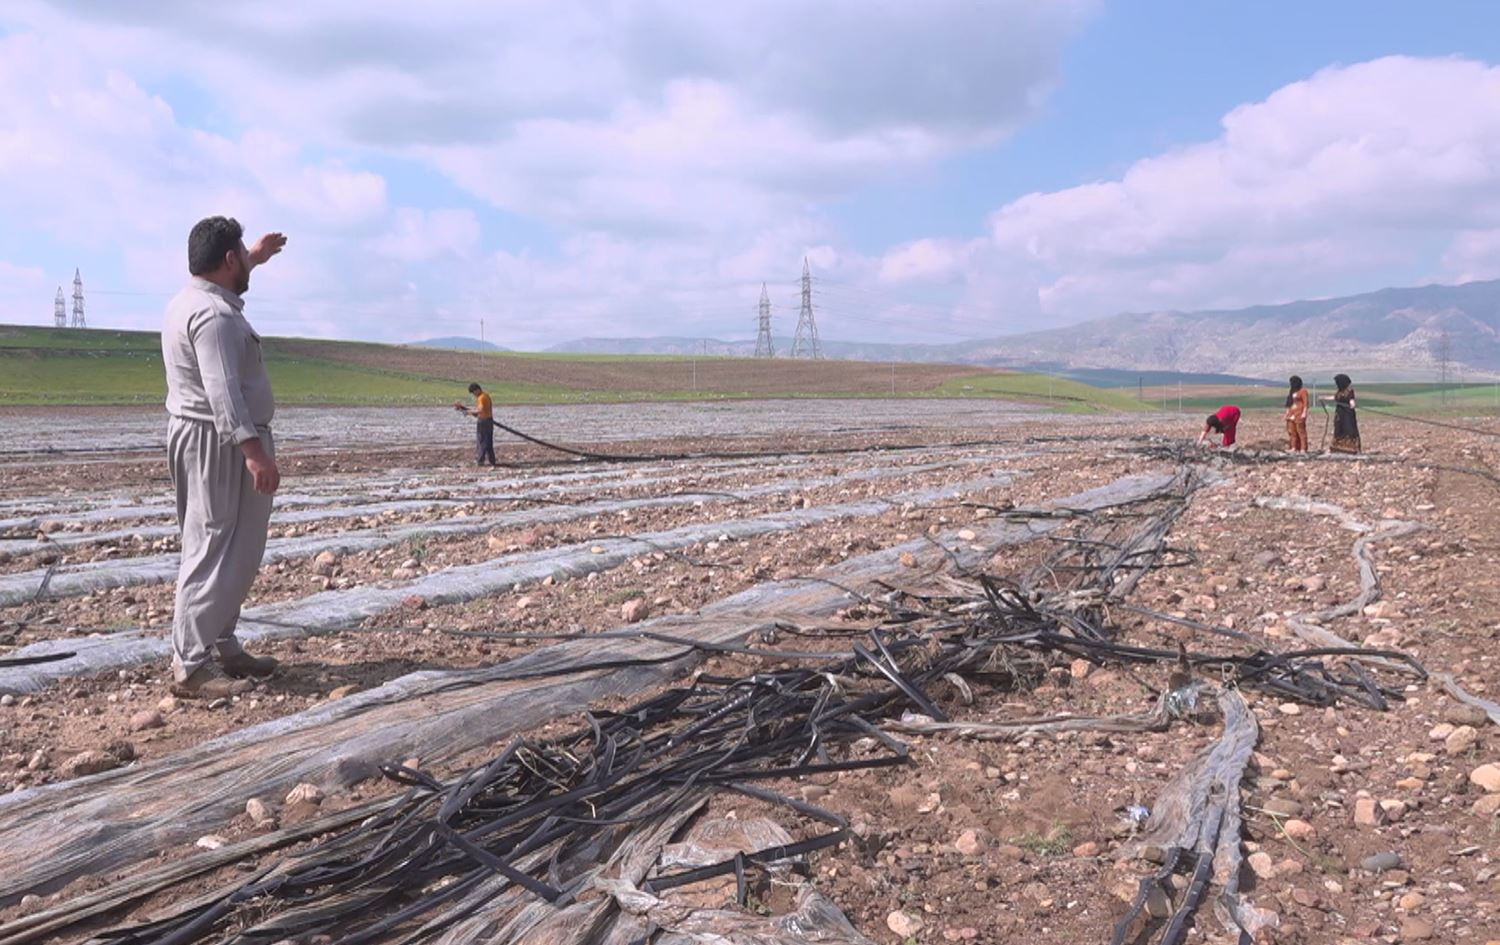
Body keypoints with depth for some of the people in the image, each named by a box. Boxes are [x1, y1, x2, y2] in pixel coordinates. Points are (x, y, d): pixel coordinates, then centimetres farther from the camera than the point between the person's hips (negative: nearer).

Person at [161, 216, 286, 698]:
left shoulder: (193, 298, 14)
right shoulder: (213, 315, -19)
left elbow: (226, 281, 41)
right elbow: (223, 392, -30)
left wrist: (256, 258, 51)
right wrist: (253, 450, -37)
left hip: (204, 438, 11)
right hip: (219, 443, -11)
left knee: (236, 550, 15)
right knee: (216, 551, -10)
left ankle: (220, 647, 22)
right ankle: (191, 665, -8)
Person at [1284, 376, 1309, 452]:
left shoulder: (1302, 391, -3)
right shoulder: (1291, 391, 19)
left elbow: (1305, 403, -8)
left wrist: (1304, 413, -16)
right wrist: (1287, 413, 16)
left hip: (1299, 414, -8)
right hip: (1291, 414, 8)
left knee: (1301, 431, -9)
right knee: (1292, 432, 5)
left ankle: (1303, 449, -10)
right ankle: (1293, 448, 9)